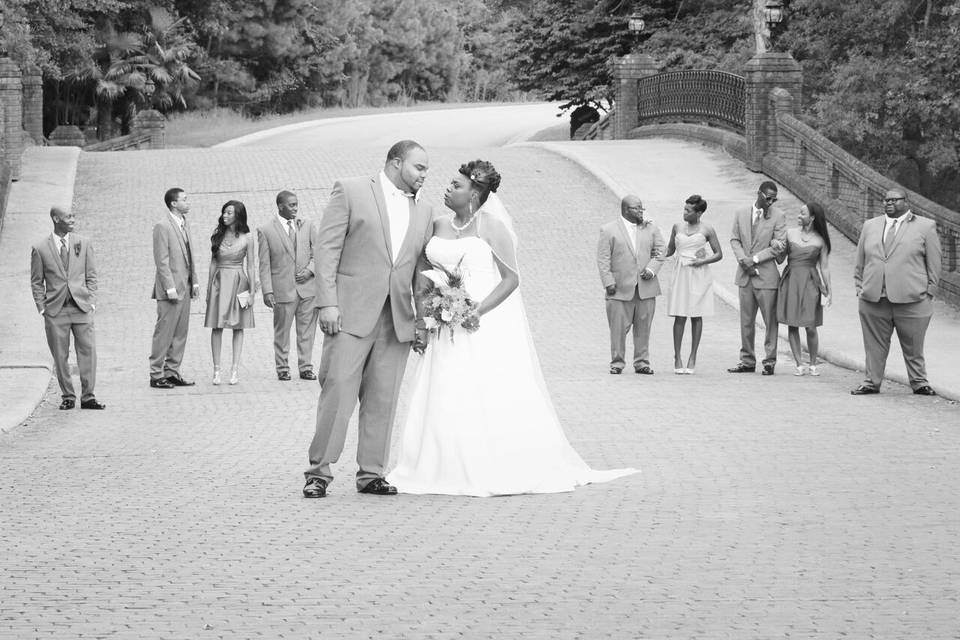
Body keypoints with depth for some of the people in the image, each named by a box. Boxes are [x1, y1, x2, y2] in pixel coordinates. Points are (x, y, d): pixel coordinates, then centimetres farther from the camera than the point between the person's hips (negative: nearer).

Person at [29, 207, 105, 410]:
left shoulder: (84, 244, 7)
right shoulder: (40, 249, 1)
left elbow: (91, 276, 10)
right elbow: (37, 282, 6)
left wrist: (91, 302, 1)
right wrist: (42, 308, -1)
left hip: (82, 308, 1)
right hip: (55, 310, -1)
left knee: (88, 352, -4)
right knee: (60, 357, 2)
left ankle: (88, 397, 2)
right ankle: (67, 397, 12)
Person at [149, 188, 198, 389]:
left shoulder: (185, 224, 14)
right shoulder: (162, 226, -12)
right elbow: (162, 261, -16)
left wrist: (194, 282, 15)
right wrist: (170, 288, -19)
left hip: (185, 288, 8)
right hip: (171, 288, -8)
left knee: (180, 333, 10)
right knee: (164, 332, -4)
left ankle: (172, 372, 17)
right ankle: (156, 375, 1)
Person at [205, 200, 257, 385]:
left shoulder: (246, 238, -1)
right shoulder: (217, 236, 6)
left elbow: (250, 266, 1)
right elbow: (213, 262, 11)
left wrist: (252, 292, -3)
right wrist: (208, 288, 10)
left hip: (239, 283, -2)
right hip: (219, 282, 2)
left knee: (238, 327, 1)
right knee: (217, 327, -2)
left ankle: (235, 369, 2)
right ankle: (216, 370, 0)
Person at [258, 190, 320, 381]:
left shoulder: (307, 225, 10)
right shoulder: (266, 231, 0)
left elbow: (317, 253, 12)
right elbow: (264, 264, -1)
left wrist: (310, 270, -7)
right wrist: (267, 291, -8)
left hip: (308, 286, 3)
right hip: (283, 289, -2)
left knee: (307, 330, 4)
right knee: (282, 331, 3)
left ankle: (306, 367, 11)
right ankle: (282, 368, 13)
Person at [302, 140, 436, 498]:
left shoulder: (423, 212, 17)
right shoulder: (350, 192, 2)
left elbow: (422, 268, 17)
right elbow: (327, 249, -3)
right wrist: (328, 303, -11)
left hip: (397, 320, 5)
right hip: (352, 313, -5)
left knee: (382, 400, 4)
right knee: (337, 392, -7)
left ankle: (371, 473, 11)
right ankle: (319, 471, -1)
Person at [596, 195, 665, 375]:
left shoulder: (651, 229, 12)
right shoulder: (609, 230, 3)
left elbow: (659, 252, 12)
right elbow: (603, 258, -1)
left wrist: (652, 269, -6)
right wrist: (608, 282, -10)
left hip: (646, 286, 3)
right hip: (620, 288, -3)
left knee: (643, 327, 4)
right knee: (618, 327, -3)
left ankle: (641, 363, 12)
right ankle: (617, 363, 7)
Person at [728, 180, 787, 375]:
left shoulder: (778, 217, -3)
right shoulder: (741, 214, 9)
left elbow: (779, 246, -8)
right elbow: (734, 239, 10)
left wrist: (754, 259, -12)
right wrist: (743, 259, -8)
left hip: (766, 275, -4)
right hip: (745, 275, 4)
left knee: (770, 321, -1)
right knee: (746, 321, 8)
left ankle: (770, 361, 8)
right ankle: (747, 361, 15)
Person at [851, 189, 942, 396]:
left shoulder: (925, 227, 4)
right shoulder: (870, 226, 15)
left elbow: (933, 264, 3)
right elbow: (860, 262, 18)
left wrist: (928, 291, -2)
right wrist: (859, 286, 10)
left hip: (911, 299, -3)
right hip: (873, 299, 3)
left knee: (913, 346, 4)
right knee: (874, 345, 6)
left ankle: (919, 382, 16)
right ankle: (872, 382, 14)